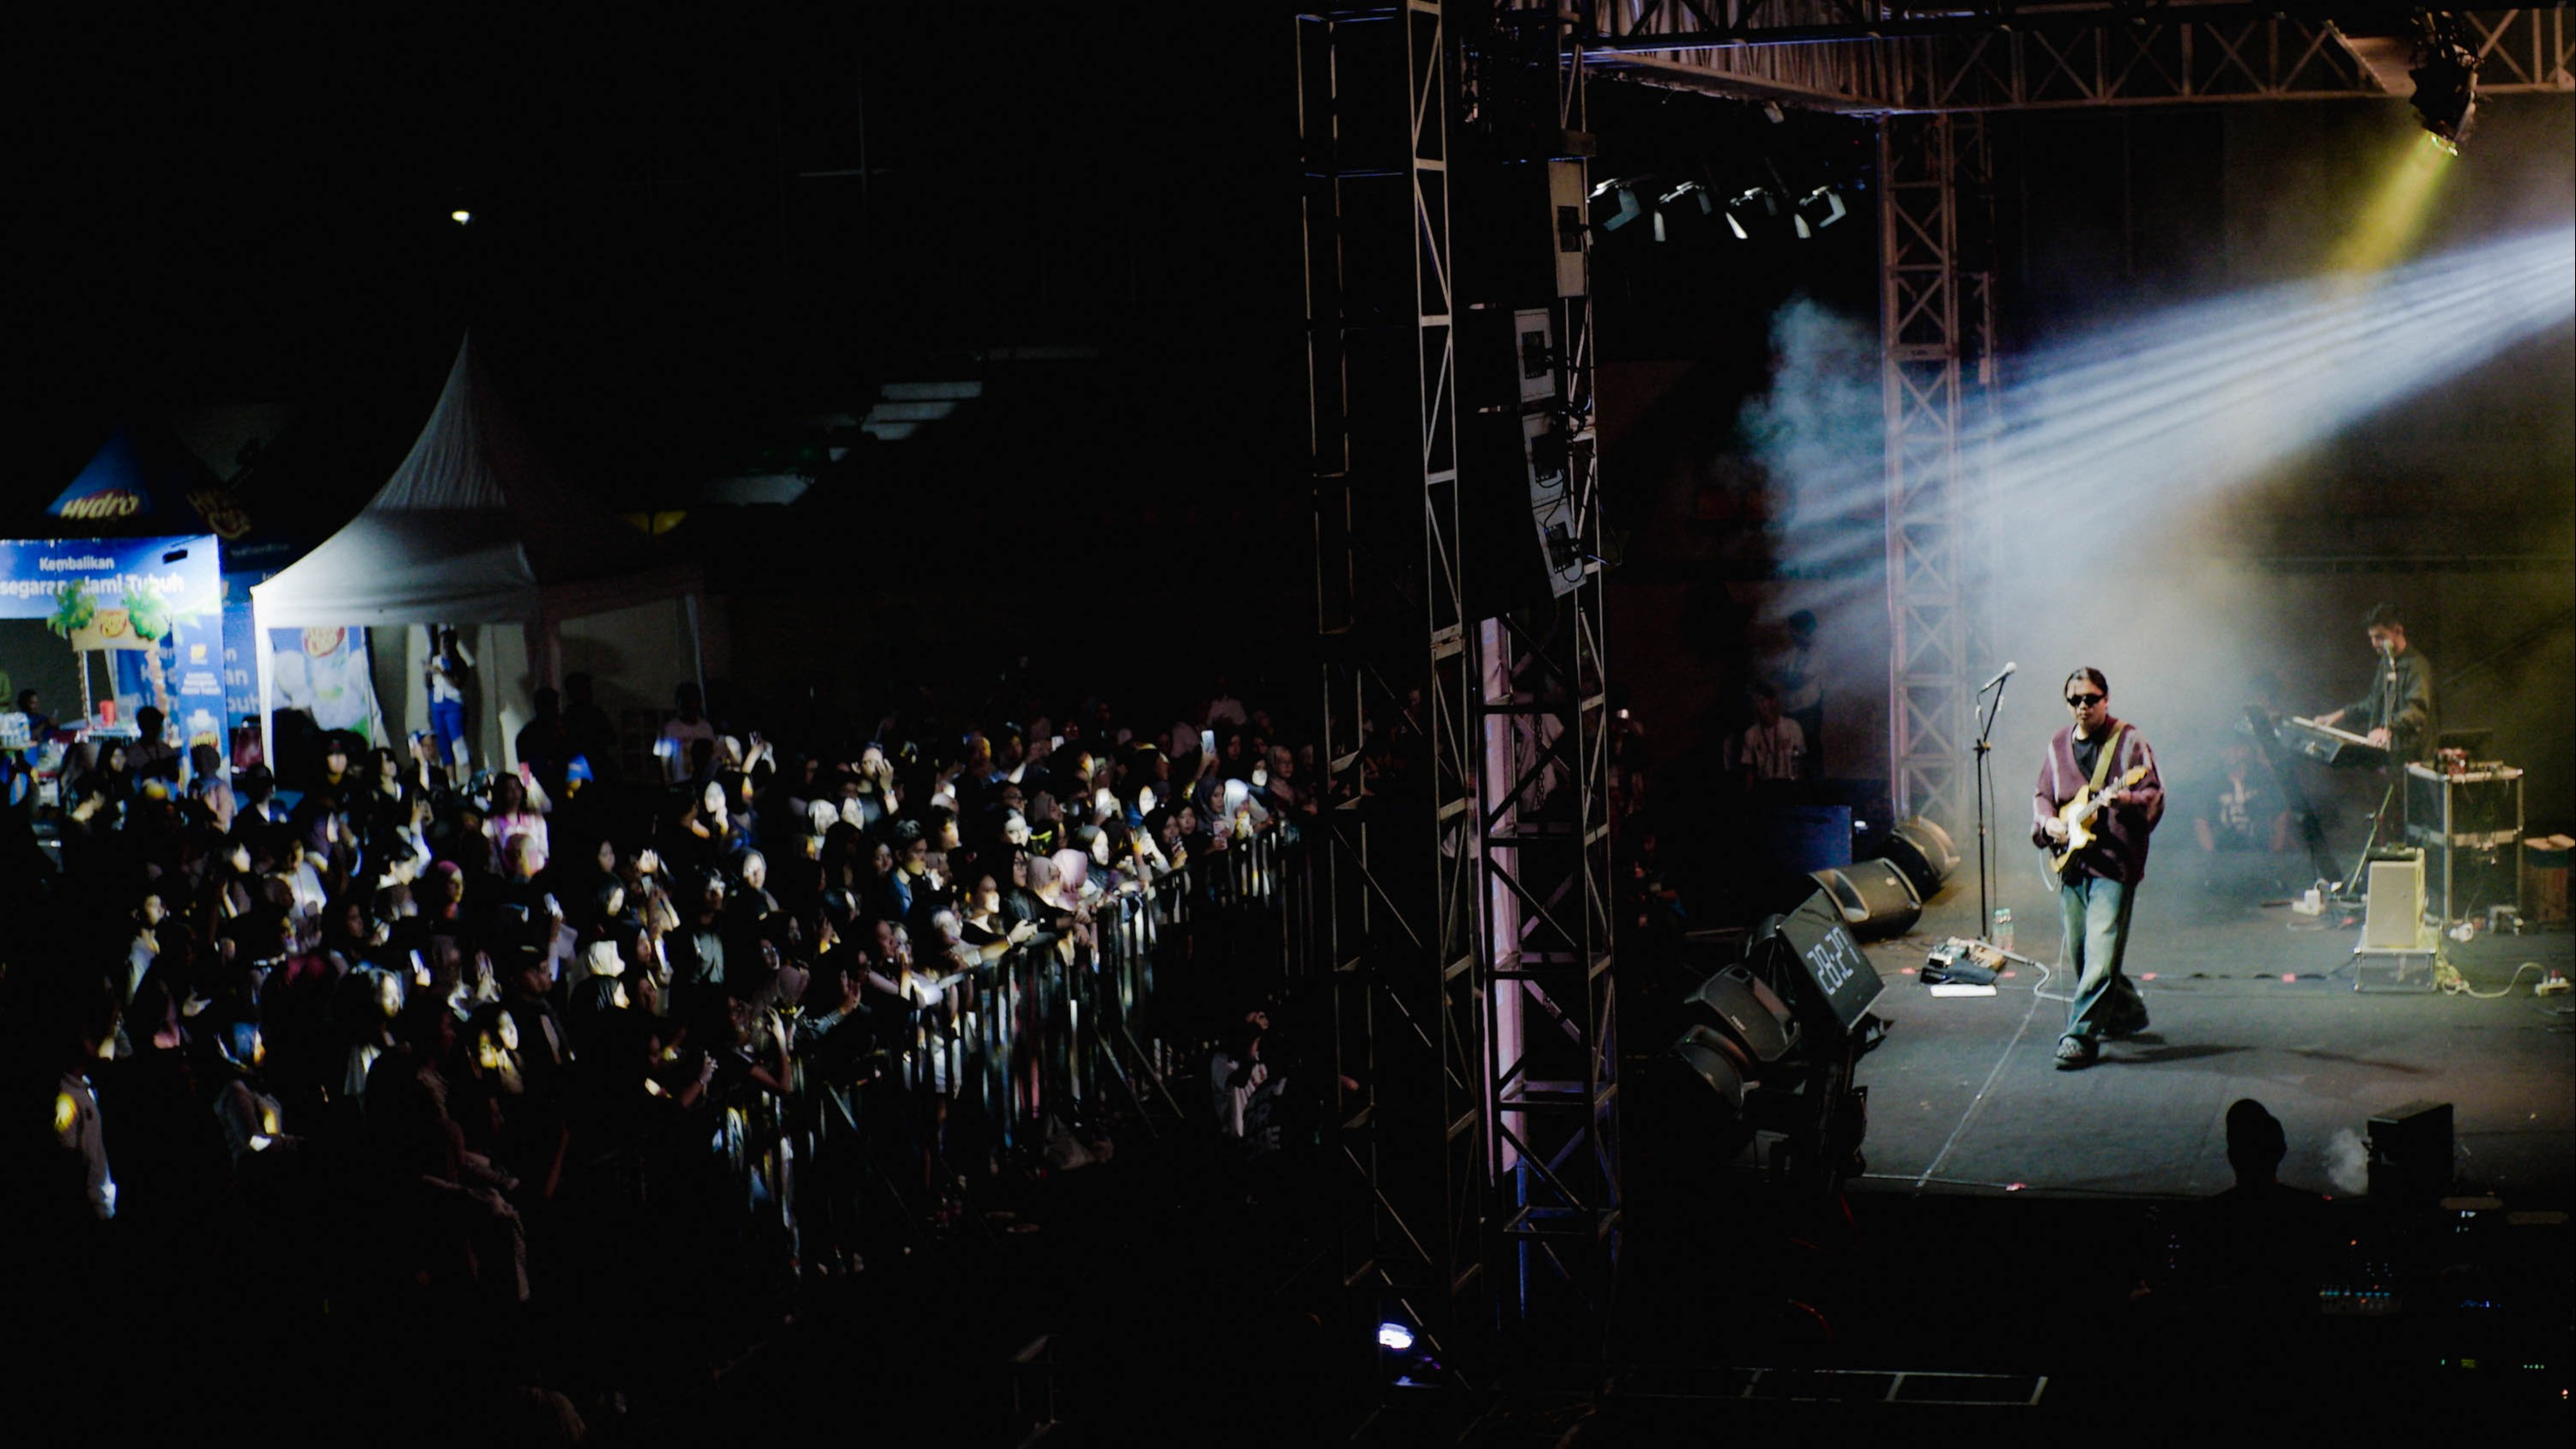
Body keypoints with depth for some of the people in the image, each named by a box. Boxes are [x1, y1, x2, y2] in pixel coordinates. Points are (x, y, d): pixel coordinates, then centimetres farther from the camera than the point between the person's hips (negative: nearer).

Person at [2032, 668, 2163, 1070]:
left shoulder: (2128, 741, -3)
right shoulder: (2059, 746, 14)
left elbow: (2154, 795, -8)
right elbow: (2042, 795, 21)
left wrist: (2126, 800, -29)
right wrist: (2048, 823, 1)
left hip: (2114, 863, -7)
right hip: (2071, 863, 7)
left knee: (2100, 956, -13)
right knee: (2078, 956, 14)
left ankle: (2080, 1036, -11)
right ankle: (2126, 1012, 34)